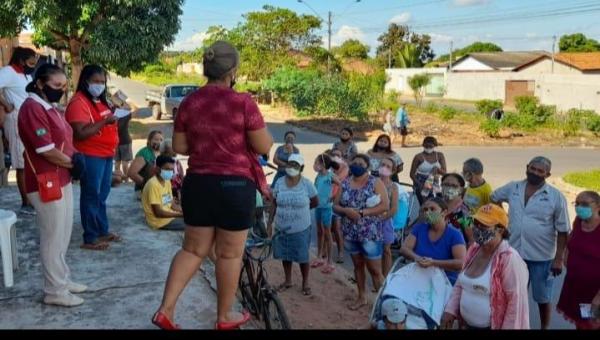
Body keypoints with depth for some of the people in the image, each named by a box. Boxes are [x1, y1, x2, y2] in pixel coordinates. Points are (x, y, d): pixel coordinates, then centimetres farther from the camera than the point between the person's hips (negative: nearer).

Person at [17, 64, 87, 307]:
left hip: (61, 179, 10)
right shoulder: (32, 108, -17)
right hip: (46, 183, -10)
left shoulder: (47, 107, 14)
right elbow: (47, 150, -22)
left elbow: (63, 141, 18)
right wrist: (72, 163, -8)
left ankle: (62, 280, 31)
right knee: (53, 238, 0)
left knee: (63, 235, 18)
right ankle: (55, 291, 11)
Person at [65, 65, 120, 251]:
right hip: (90, 157, -9)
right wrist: (105, 121, -27)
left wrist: (113, 114, 11)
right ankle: (90, 239, 5)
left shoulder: (100, 100, 15)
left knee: (102, 195, 16)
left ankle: (103, 231, 28)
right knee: (91, 196, -2)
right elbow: (81, 133, -25)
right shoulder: (78, 102, -16)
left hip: (106, 155, 10)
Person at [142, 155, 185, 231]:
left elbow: (173, 205, 10)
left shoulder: (167, 182, 9)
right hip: (160, 221, -9)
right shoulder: (153, 184, -19)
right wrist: (180, 214, -25)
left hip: (169, 215, 9)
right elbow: (158, 213, -21)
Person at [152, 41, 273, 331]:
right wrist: (263, 131, 10)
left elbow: (179, 147, 8)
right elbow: (264, 147, -9)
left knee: (193, 249, 17)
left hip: (197, 184, 5)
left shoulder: (189, 102, 2)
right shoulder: (243, 102, -13)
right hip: (235, 186, -5)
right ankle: (225, 317, 24)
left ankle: (165, 310, 15)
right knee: (230, 254, 9)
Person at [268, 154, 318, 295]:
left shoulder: (307, 184, -10)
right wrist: (270, 223, -1)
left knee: (303, 257, 6)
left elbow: (315, 202, 2)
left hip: (301, 229, -3)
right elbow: (274, 204, 3)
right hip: (282, 228, 3)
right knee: (285, 256, 15)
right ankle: (288, 281, 32)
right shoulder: (279, 183, -2)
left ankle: (305, 283, 24)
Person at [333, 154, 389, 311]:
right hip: (350, 233, 5)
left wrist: (362, 212, -20)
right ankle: (362, 297, 32)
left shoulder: (375, 183, -7)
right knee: (358, 265, 17)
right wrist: (346, 210, -17)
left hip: (370, 234, -4)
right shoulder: (345, 184, 5)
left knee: (375, 270, -2)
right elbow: (335, 206, 5)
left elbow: (385, 205, -15)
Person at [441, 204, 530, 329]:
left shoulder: (509, 259, -20)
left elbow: (517, 302, -20)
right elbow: (460, 284, 12)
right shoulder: (473, 250, 3)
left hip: (493, 327, -7)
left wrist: (508, 328, -19)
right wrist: (450, 310, 2)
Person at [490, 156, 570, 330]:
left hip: (542, 257, -3)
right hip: (515, 253, 3)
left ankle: (544, 328, 33)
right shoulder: (513, 188, -1)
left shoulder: (556, 196, -10)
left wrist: (559, 258, -9)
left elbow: (563, 231, -7)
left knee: (542, 298, 12)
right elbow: (494, 197, 19)